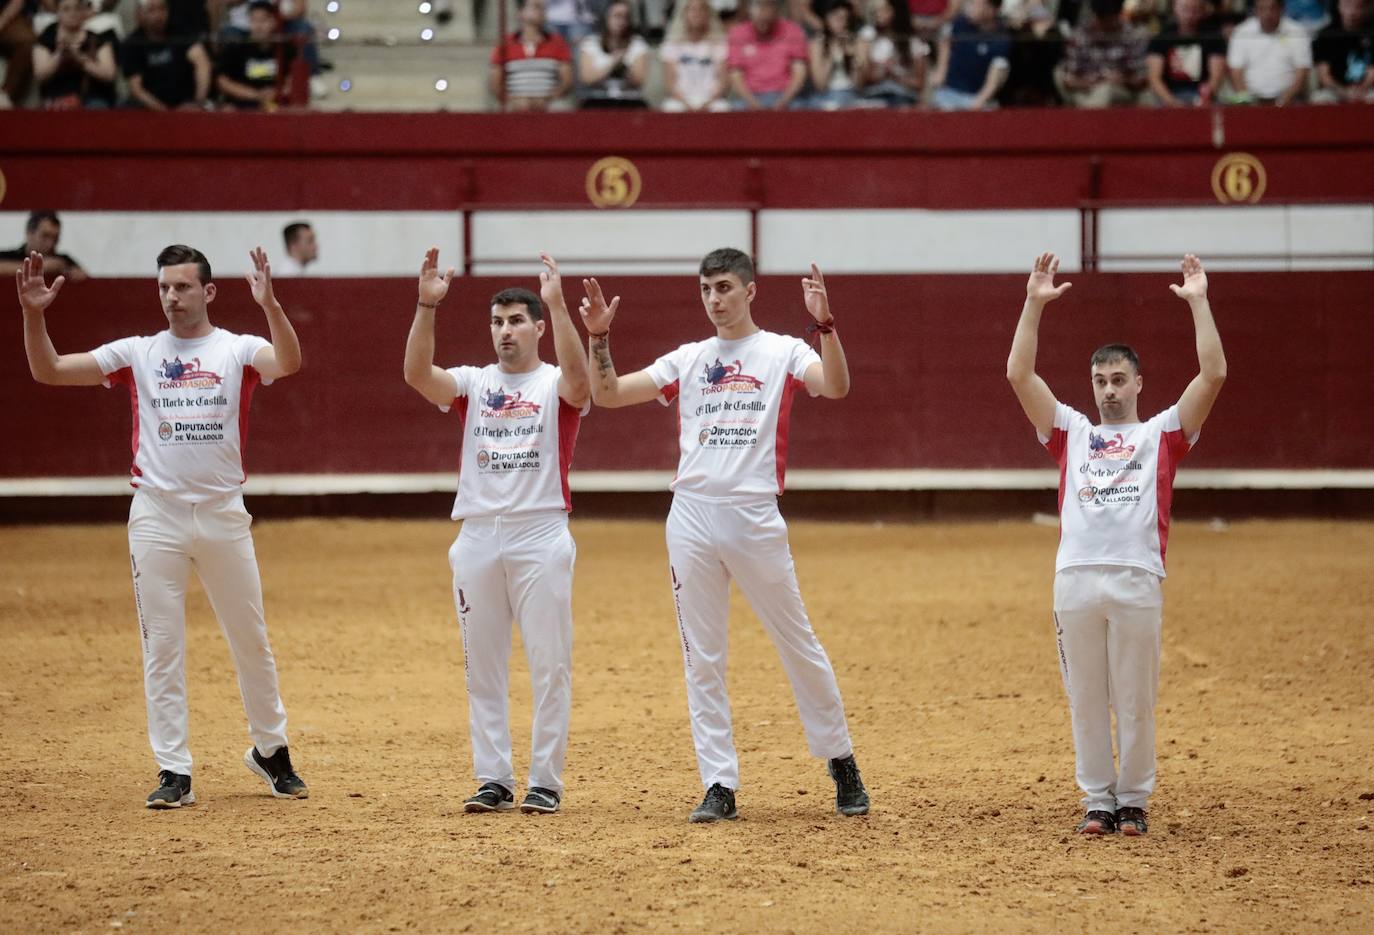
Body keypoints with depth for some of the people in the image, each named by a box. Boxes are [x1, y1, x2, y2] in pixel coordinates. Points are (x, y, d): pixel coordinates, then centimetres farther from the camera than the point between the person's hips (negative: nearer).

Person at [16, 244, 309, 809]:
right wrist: (34, 315, -15)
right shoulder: (137, 354, 6)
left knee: (251, 640, 9)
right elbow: (49, 371, 2)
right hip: (157, 516, 1)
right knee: (161, 646, 0)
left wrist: (269, 305, -37)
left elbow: (288, 363, -21)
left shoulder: (237, 350, 1)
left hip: (223, 514, -1)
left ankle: (270, 751, 26)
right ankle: (174, 773, 3)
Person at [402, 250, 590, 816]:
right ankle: (493, 779, 11)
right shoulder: (472, 383, 11)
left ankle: (545, 781, 3)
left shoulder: (556, 385, 3)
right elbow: (417, 374, -7)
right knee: (482, 664, 5)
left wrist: (557, 304, -28)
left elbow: (579, 379, -21)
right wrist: (427, 306, -19)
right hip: (479, 537, 3)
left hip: (542, 536, -3)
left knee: (549, 663, -2)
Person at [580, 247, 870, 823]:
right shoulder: (686, 361, 13)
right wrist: (598, 338, -4)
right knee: (701, 658, 3)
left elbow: (836, 387, -15)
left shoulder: (783, 352, 4)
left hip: (755, 517, -3)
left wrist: (824, 323, -27)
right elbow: (608, 395, 9)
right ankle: (720, 786, 7)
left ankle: (841, 763, 17)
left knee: (799, 645, 2)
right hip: (691, 517, 3)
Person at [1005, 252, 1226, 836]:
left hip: (1137, 579, -2)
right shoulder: (1071, 432, 20)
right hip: (1075, 577, 2)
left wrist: (1198, 303, 2)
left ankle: (1133, 800, 10)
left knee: (1135, 699, 1)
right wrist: (1035, 304, 7)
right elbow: (1019, 375, 13)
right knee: (1085, 698, 4)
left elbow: (1213, 375, 5)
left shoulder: (1161, 434, 15)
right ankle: (1096, 800, 11)